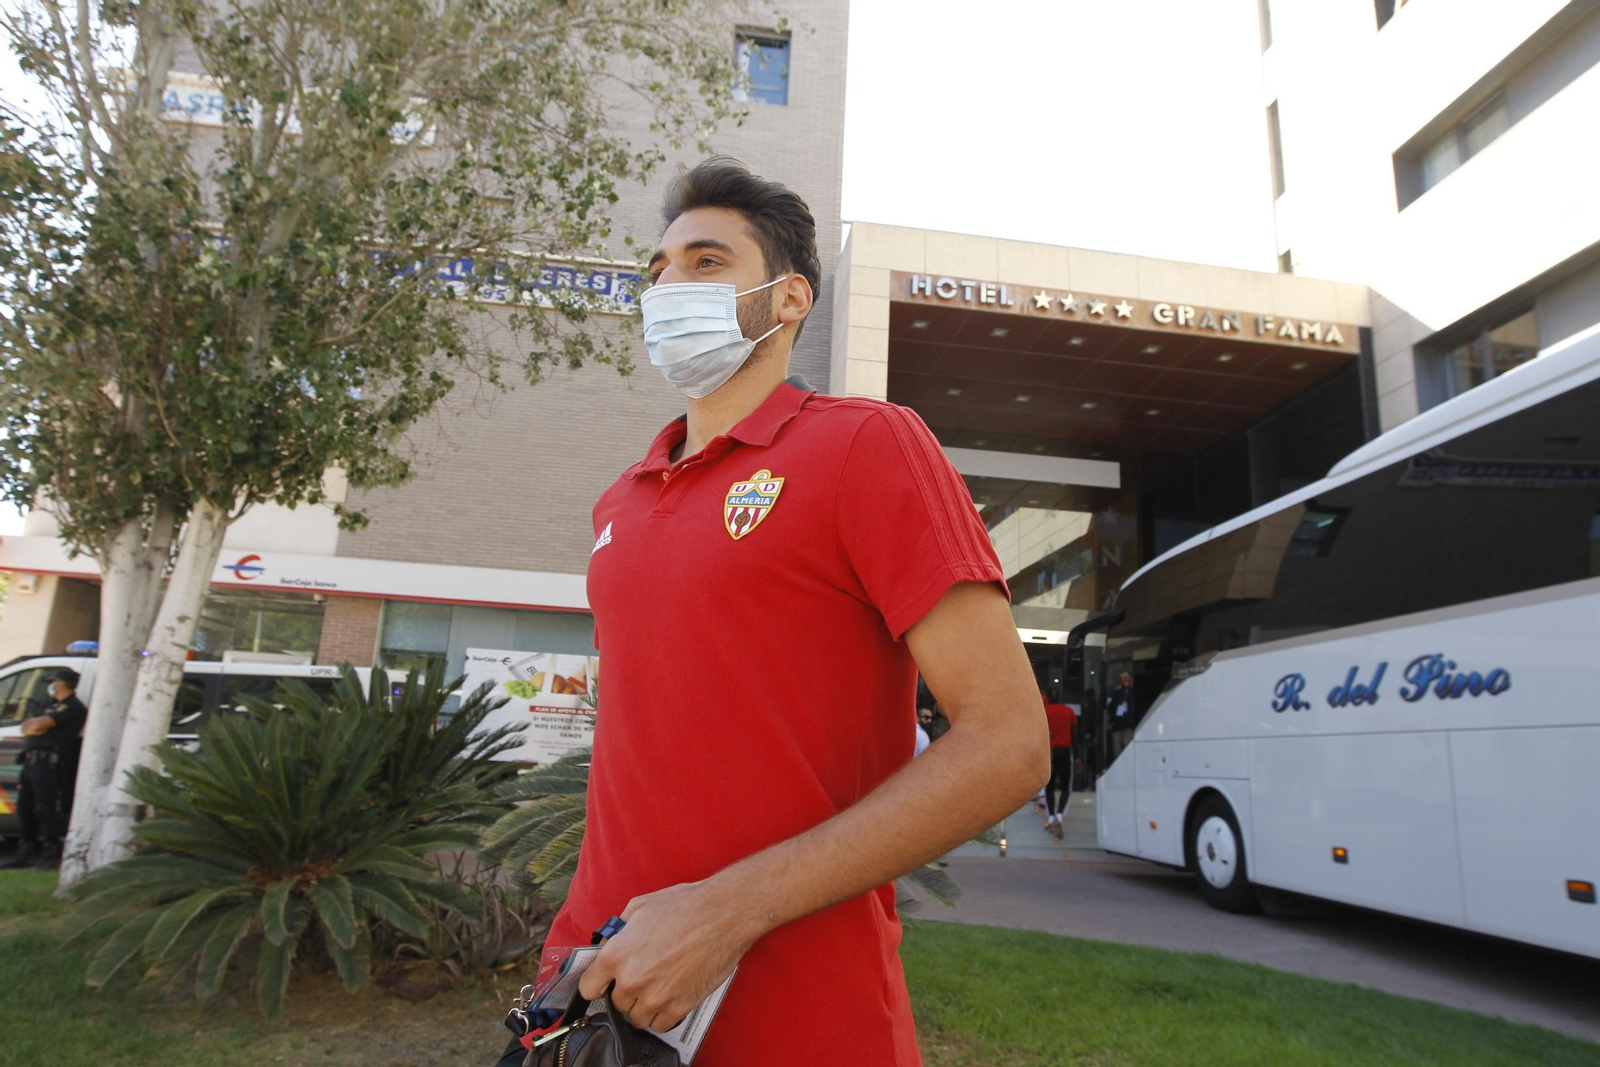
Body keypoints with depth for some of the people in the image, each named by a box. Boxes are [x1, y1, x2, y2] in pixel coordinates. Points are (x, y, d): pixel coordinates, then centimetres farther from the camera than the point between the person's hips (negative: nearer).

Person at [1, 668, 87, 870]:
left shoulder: (72, 707, -6)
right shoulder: (54, 705, 27)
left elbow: (41, 724, -15)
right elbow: (28, 726, 20)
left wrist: (31, 725, 6)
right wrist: (33, 726, -3)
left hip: (49, 761, -10)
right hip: (33, 760, 10)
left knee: (45, 806, -13)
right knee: (24, 807, 14)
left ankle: (51, 853, -10)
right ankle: (27, 852, 23)